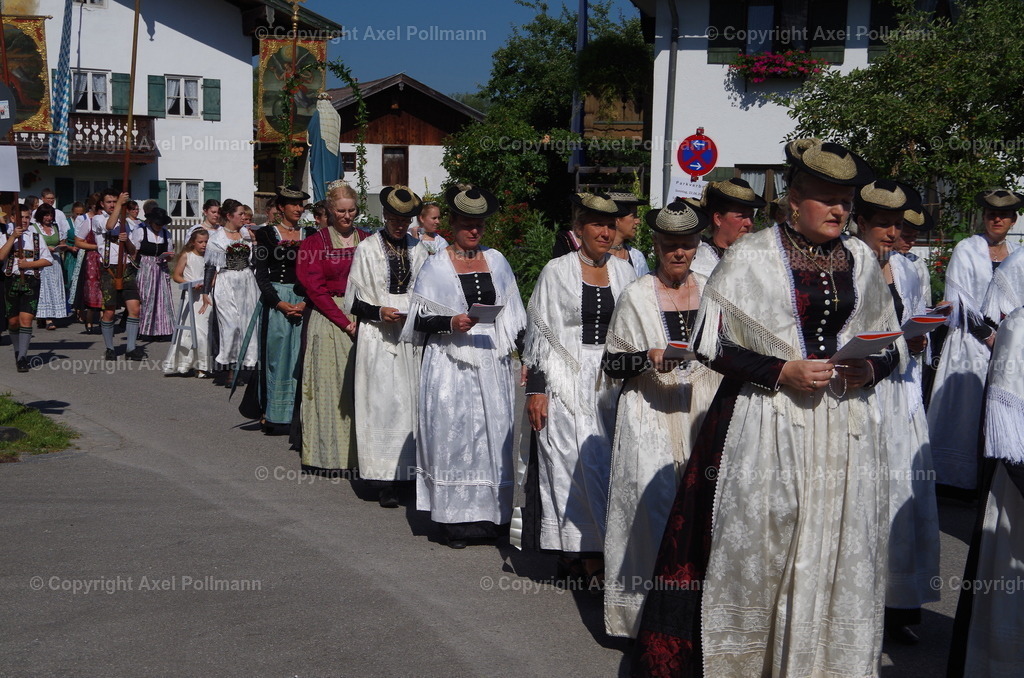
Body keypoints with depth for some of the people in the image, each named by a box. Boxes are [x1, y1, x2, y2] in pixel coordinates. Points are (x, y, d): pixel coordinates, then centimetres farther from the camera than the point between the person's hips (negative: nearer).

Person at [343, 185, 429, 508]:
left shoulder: (418, 249, 9)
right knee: (382, 403, -6)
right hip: (378, 338, -3)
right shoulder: (367, 249, 0)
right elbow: (353, 302, 1)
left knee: (412, 402, 3)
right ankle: (384, 480, -4)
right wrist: (379, 311, -14)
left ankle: (411, 472, 10)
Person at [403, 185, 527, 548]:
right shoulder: (436, 267, 0)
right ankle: (455, 517, 3)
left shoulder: (496, 261, 11)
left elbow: (513, 314, 16)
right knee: (453, 434, -4)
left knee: (494, 434, 3)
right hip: (451, 365, -4)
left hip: (493, 364, 4)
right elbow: (420, 320, -2)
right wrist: (451, 322, -19)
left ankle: (487, 513, 11)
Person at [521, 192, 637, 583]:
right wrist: (536, 389, -7)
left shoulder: (624, 272, 10)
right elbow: (539, 334, -1)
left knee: (603, 462, 1)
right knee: (574, 461, -8)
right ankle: (575, 552, 0)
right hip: (566, 381, -3)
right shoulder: (557, 271, 0)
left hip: (611, 382, 4)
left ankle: (589, 553, 10)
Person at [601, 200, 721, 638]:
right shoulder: (636, 296, 0)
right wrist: (649, 358, -17)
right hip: (651, 417, -3)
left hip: (703, 417, 3)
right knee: (653, 501, -9)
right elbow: (611, 365, -1)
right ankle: (647, 612, 0)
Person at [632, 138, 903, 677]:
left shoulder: (862, 260, 10)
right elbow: (714, 344, -6)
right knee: (758, 547, -1)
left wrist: (871, 369, -5)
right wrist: (783, 372, -16)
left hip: (846, 427, 4)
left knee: (839, 551, 7)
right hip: (767, 426, -4)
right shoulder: (751, 257, -3)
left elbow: (892, 346, 17)